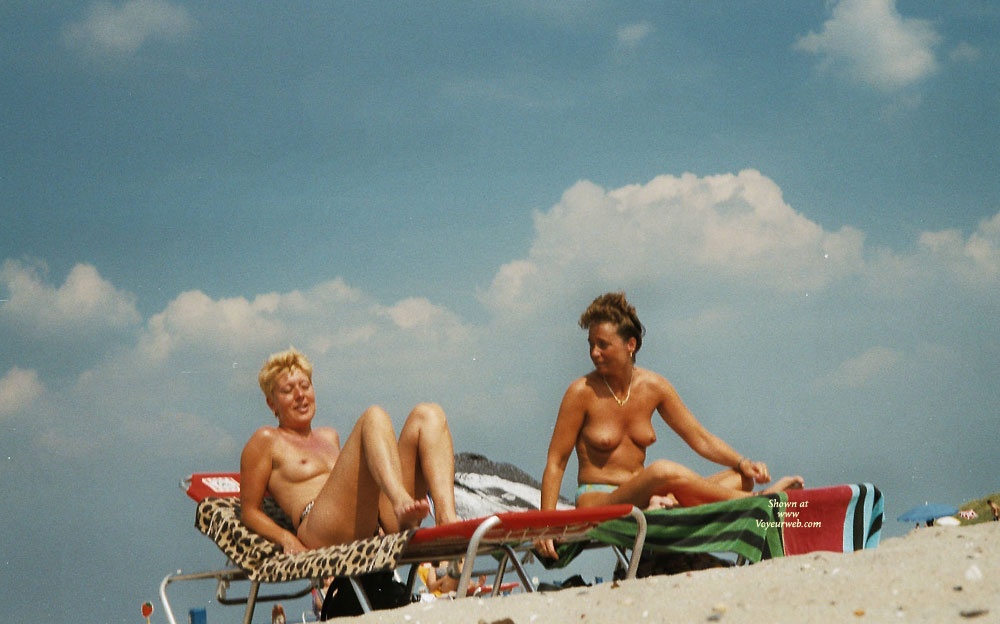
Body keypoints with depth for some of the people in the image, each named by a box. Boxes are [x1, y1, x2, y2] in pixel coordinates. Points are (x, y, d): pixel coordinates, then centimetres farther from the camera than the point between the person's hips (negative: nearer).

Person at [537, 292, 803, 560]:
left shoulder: (653, 387, 5)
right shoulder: (582, 392, -7)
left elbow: (700, 438, 10)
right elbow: (556, 462, -6)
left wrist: (743, 464, -7)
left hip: (640, 500, 6)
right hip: (598, 502, -6)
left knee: (741, 478, -9)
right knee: (663, 471, -36)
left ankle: (663, 505, -34)